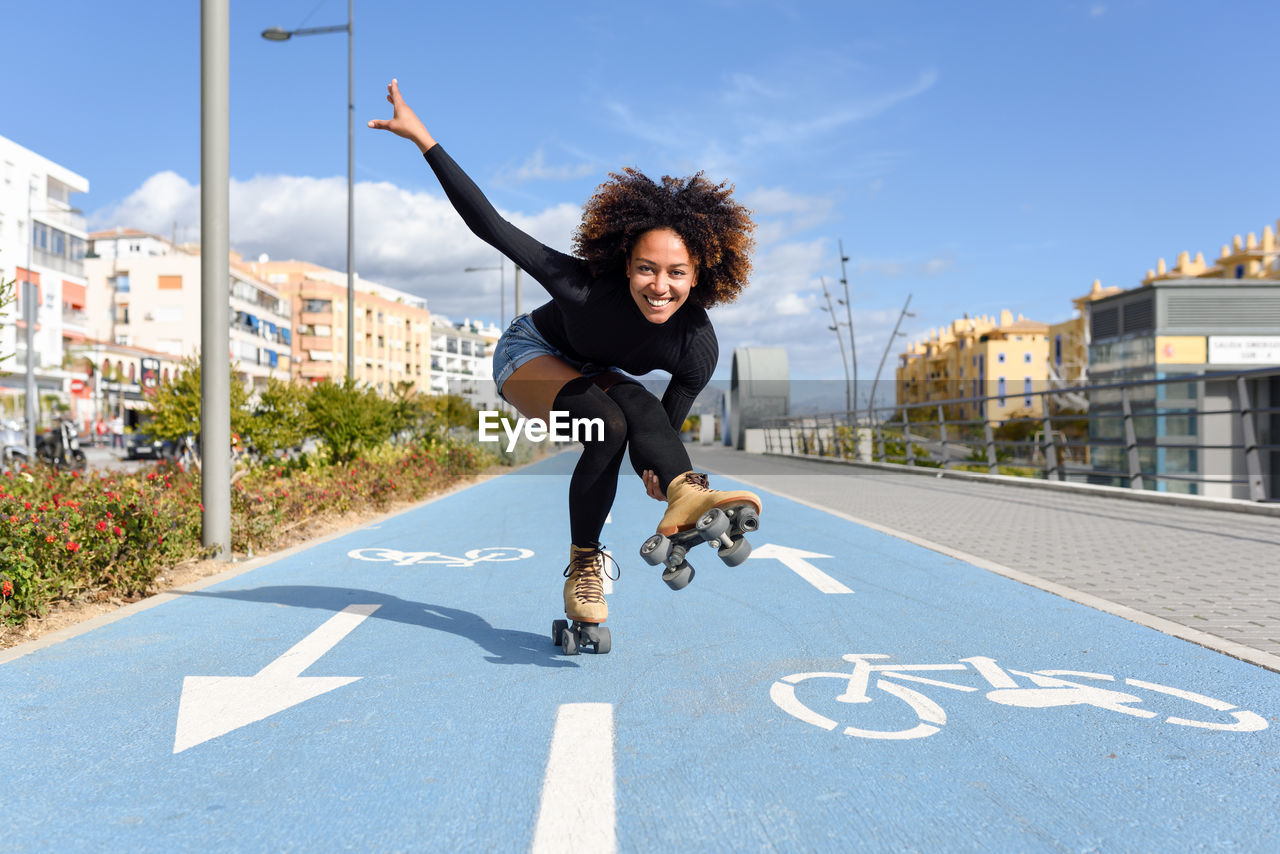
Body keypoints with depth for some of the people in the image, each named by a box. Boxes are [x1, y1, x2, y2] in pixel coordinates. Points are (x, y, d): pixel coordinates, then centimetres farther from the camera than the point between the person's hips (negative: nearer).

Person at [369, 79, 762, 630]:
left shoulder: (698, 349, -27)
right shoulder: (587, 286, -37)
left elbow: (666, 423, -12)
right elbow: (490, 227, -33)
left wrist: (659, 474, -29)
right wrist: (422, 137, -35)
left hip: (595, 375, 3)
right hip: (532, 354, -3)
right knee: (608, 425, -32)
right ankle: (583, 565, -18)